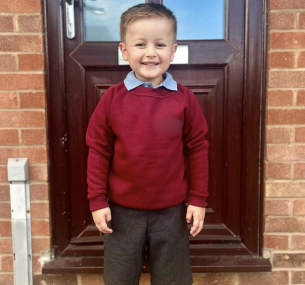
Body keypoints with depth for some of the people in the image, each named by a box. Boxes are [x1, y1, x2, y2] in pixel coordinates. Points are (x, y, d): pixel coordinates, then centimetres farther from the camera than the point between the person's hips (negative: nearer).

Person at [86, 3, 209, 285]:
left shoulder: (185, 99, -7)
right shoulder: (112, 98, -7)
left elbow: (198, 149, -2)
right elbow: (98, 151, -2)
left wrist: (198, 199, -1)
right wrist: (97, 200, -2)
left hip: (171, 211, 0)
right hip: (122, 211, 1)